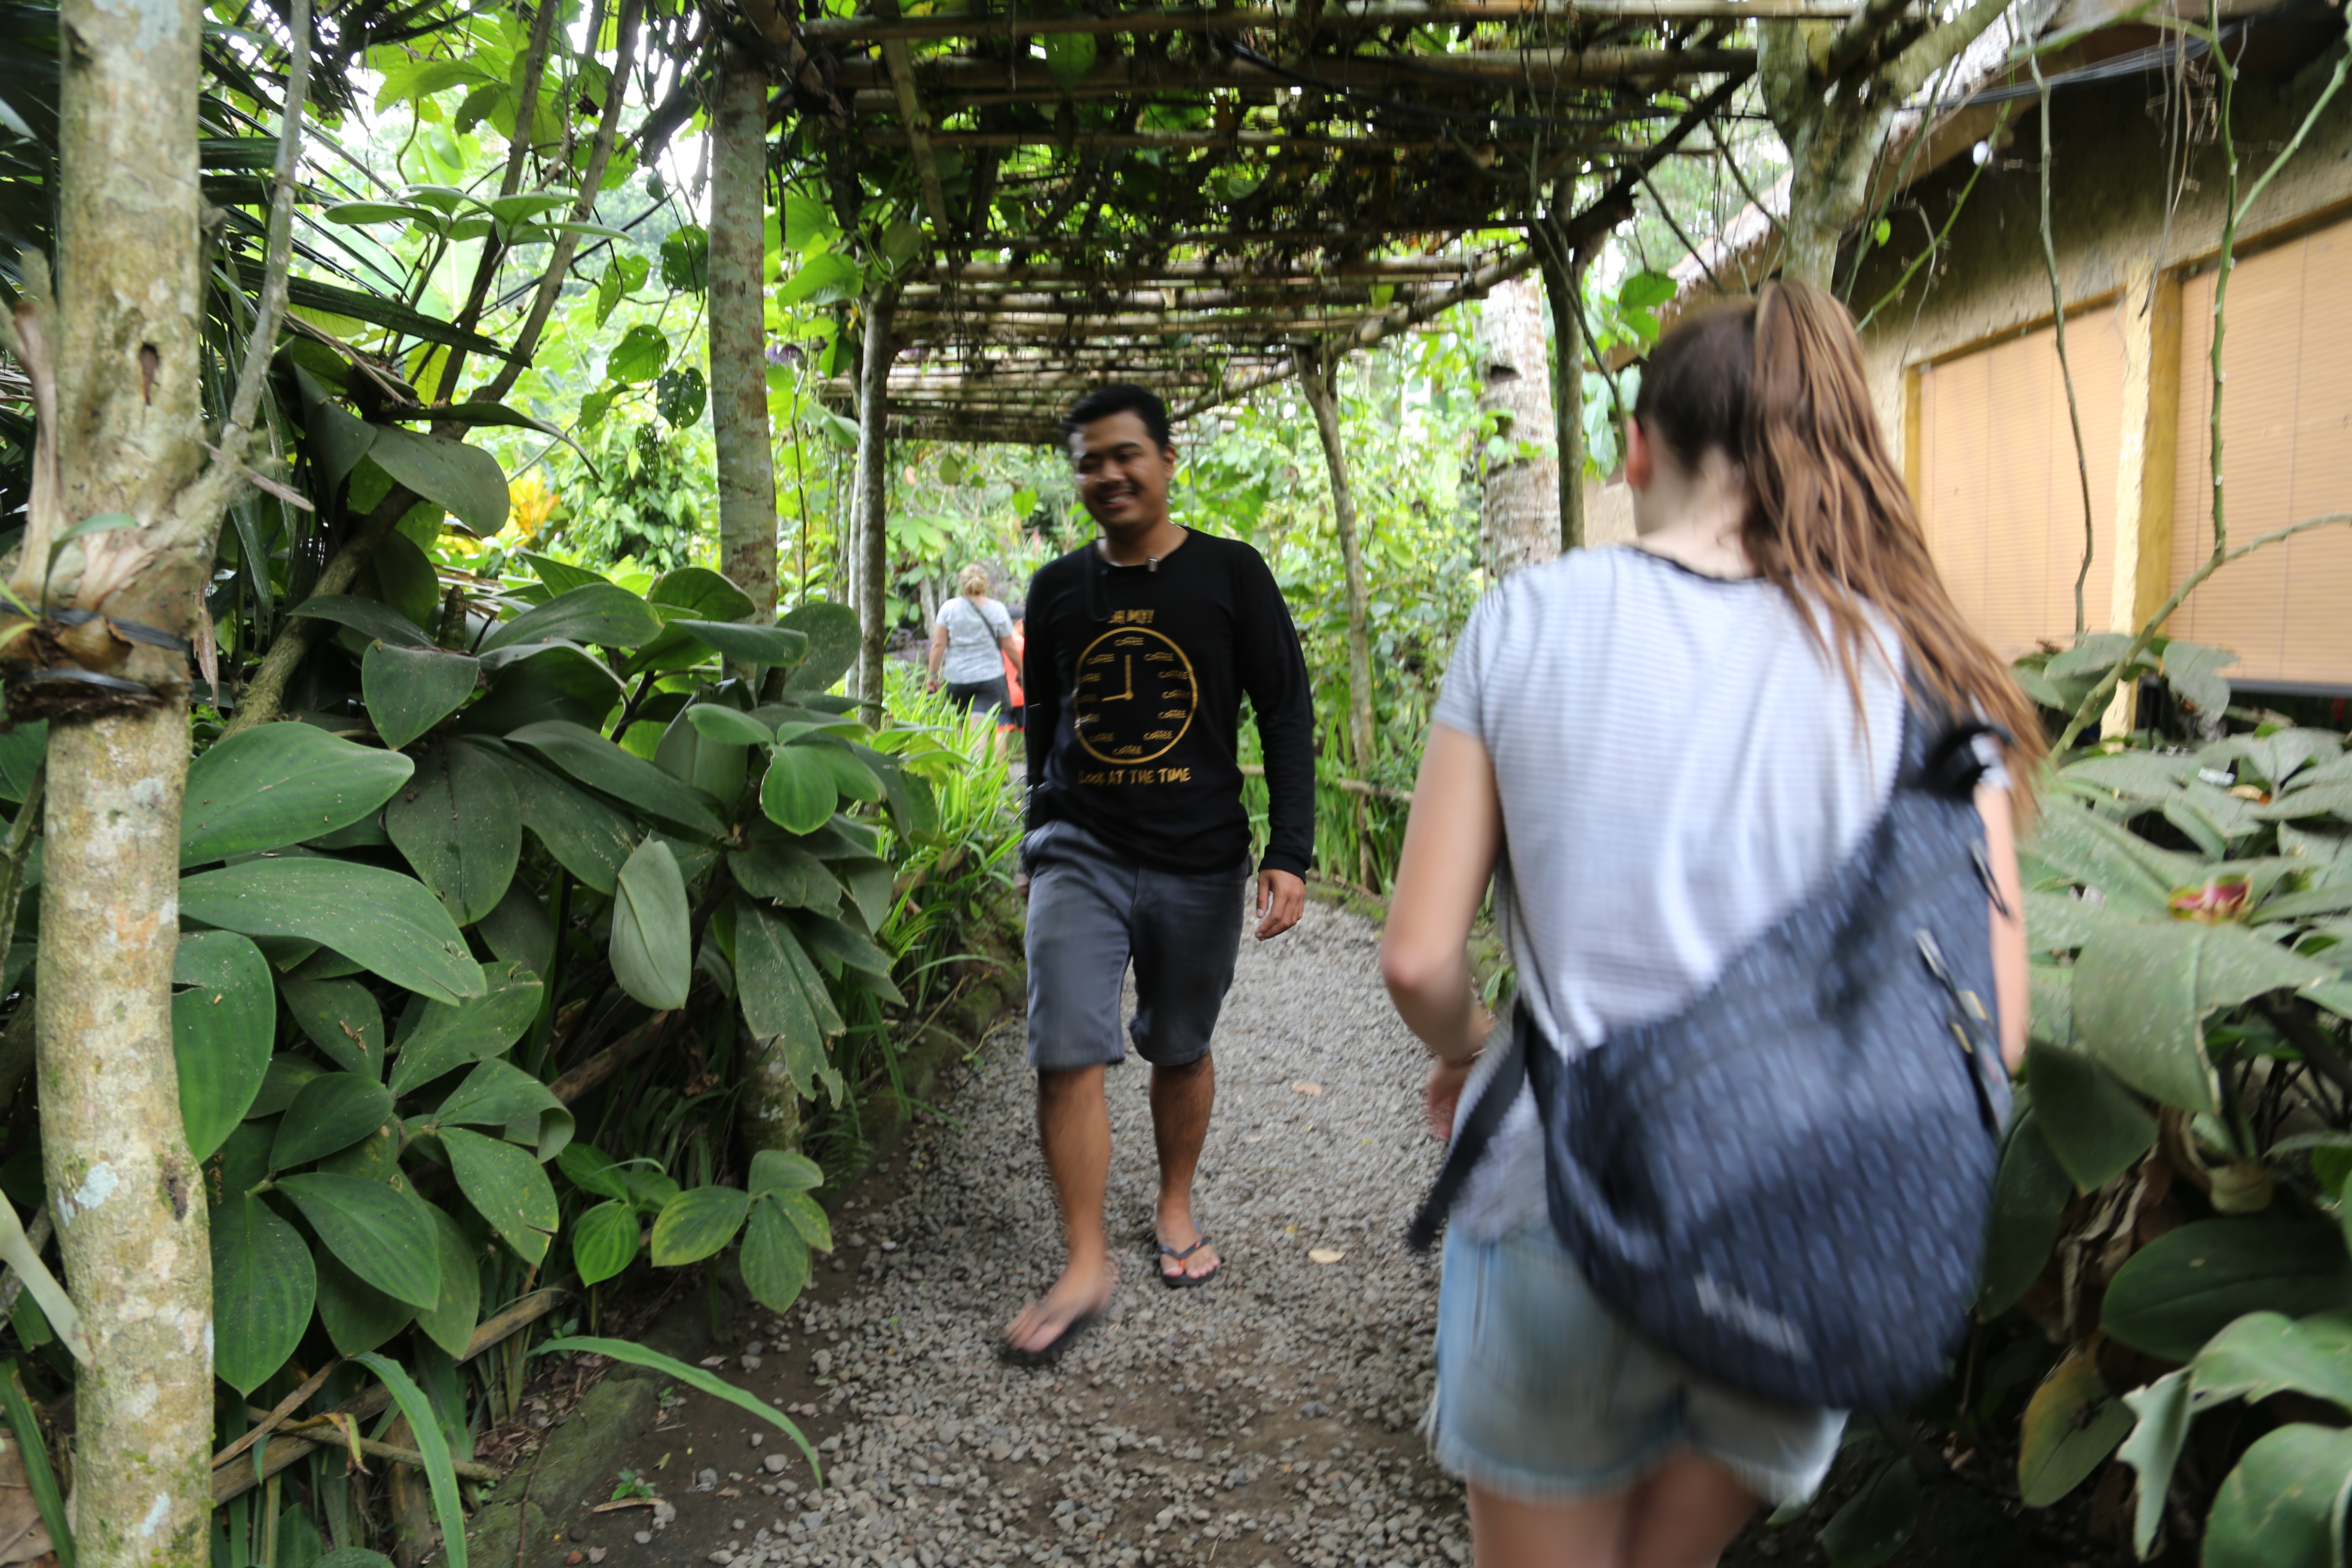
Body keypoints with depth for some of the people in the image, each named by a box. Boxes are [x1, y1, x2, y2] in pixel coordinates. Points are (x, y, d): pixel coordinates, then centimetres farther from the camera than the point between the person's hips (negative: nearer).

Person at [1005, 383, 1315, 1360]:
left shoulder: (1230, 574, -2)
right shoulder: (1057, 590, 7)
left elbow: (1287, 717, -3)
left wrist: (1289, 854, -11)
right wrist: (1038, 840, 20)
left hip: (1200, 861, -1)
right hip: (1081, 853, 2)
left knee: (1181, 1050, 12)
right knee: (1067, 1055, -9)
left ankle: (1176, 1212, 36)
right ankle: (1086, 1267, 4)